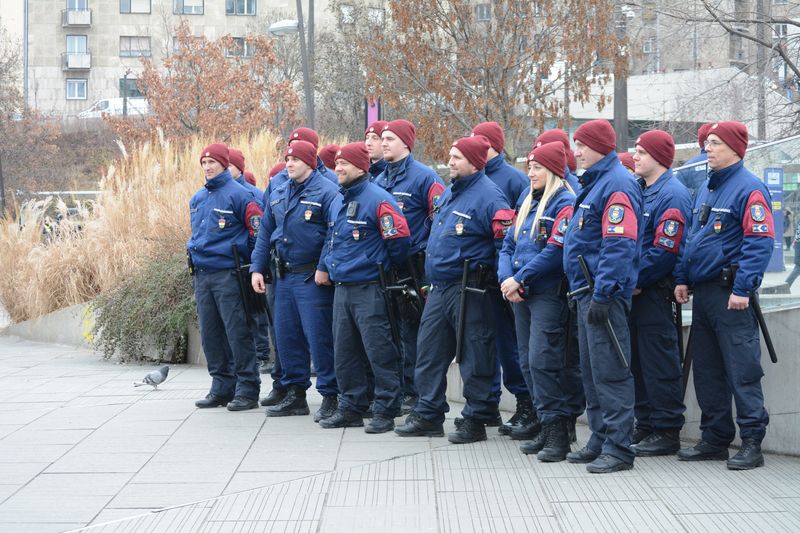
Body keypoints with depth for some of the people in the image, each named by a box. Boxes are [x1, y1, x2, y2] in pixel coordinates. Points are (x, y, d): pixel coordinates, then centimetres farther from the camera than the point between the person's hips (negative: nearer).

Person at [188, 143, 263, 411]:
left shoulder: (237, 194, -8)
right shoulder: (197, 199, 15)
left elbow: (257, 229, -9)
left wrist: (245, 259, -6)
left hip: (228, 275, -7)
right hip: (201, 275, 8)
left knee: (237, 333, -6)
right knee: (210, 334, 9)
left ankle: (247, 389, -2)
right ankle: (222, 387, 17)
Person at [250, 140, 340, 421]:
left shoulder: (326, 192, -10)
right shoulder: (278, 194, 14)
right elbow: (265, 233, 18)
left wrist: (324, 269, -21)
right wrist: (257, 268, 10)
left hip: (313, 279, -8)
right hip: (284, 277, 8)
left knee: (319, 338, -6)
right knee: (286, 337, 11)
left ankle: (331, 396, 2)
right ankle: (294, 393, 21)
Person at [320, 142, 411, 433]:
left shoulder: (378, 200, -13)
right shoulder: (338, 203, 15)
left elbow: (399, 240, -15)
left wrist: (383, 268, -2)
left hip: (369, 289, -9)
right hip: (341, 289, 9)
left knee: (379, 352, -5)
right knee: (344, 353, 12)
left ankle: (386, 411, 1)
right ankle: (351, 407, 21)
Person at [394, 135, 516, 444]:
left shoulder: (487, 196, -14)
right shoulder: (449, 192, 14)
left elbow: (506, 238, -18)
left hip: (469, 290, -9)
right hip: (438, 287, 9)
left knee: (474, 357, -1)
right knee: (428, 351, 12)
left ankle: (476, 421, 7)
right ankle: (428, 415, 21)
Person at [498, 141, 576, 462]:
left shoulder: (565, 204, -9)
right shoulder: (528, 203, 18)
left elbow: (555, 251, -18)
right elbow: (509, 245, 17)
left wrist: (519, 279, -16)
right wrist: (506, 278, -2)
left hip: (548, 294, -9)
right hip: (521, 295, 9)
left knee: (542, 362, -14)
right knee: (528, 362, 9)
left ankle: (558, 433, -10)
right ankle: (547, 429, 16)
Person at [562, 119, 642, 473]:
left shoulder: (617, 185, -14)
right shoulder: (594, 182, 18)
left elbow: (618, 245, -22)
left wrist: (602, 294, -24)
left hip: (604, 293, -11)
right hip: (586, 291, 11)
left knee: (609, 371, -9)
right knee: (591, 372, 14)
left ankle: (618, 449, -6)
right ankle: (600, 441, 22)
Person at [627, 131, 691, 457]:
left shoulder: (672, 195, -13)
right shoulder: (639, 191, 16)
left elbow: (665, 250, -19)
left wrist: (636, 280, -16)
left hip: (654, 292, -9)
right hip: (634, 289, 9)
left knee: (660, 362, -4)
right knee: (637, 361, 13)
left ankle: (667, 431, 2)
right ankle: (645, 426, 20)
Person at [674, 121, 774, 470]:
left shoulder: (749, 189, -11)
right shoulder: (706, 189, 17)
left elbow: (760, 242, -17)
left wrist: (743, 288, -22)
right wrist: (683, 278, 13)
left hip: (730, 294, -9)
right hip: (703, 291, 9)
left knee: (742, 370, -7)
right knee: (706, 370, 12)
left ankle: (752, 443, -3)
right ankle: (715, 438, 21)